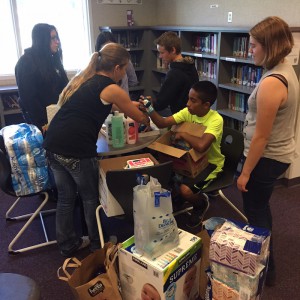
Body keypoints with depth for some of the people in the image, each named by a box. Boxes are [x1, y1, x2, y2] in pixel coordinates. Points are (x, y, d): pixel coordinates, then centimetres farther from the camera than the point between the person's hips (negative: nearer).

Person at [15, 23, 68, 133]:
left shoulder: (53, 59, 10)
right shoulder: (25, 63, -12)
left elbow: (64, 85, 11)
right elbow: (28, 97, -16)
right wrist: (43, 123, -16)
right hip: (40, 118, -6)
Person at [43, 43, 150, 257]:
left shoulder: (83, 78, 17)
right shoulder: (112, 89, -5)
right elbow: (139, 118, 7)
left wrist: (128, 104, 39)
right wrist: (148, 120, 31)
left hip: (53, 144, 8)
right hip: (76, 149, -7)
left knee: (65, 197, 20)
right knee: (91, 197, 14)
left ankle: (68, 245, 36)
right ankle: (98, 244, 33)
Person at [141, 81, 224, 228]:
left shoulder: (216, 119, -27)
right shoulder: (188, 112, -6)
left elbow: (201, 146, -44)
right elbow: (162, 123, -11)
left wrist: (182, 134, -27)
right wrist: (150, 109, -29)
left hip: (210, 163, -7)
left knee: (185, 190, -27)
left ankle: (201, 204, 9)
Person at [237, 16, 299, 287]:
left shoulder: (271, 83, -27)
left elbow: (261, 137, -24)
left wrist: (245, 172, -15)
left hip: (266, 158, -10)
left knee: (255, 213, 9)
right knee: (261, 207, 26)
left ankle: (266, 270, 29)